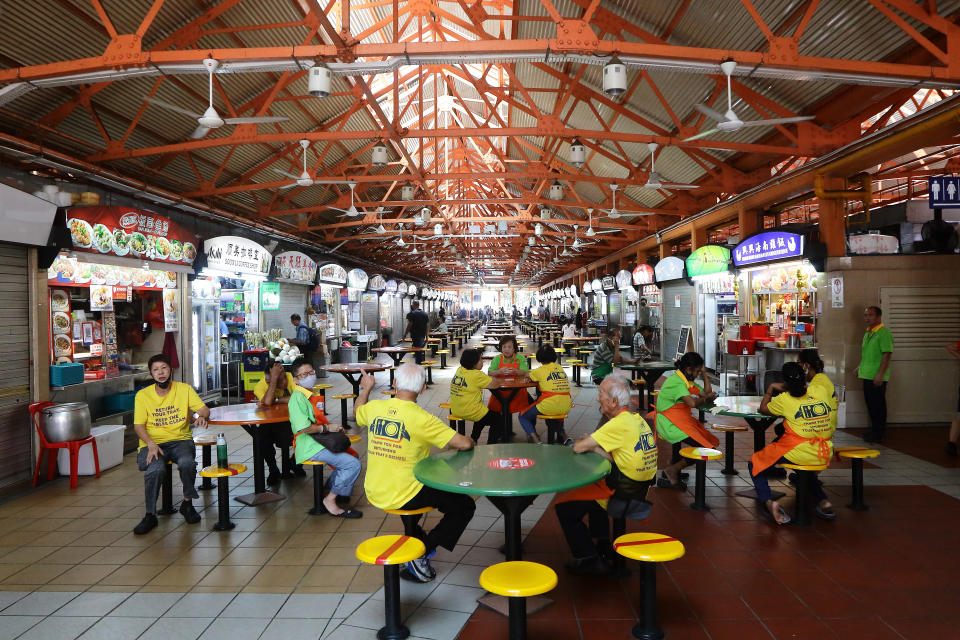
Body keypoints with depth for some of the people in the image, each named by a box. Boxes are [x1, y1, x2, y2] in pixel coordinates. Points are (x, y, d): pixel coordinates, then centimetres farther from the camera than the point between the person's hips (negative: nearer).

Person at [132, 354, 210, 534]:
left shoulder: (184, 389, 5)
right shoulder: (143, 395, 4)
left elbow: (204, 409, 3)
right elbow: (138, 425, 0)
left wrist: (201, 416, -23)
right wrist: (151, 444, -18)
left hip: (180, 440, 0)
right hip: (153, 443, 0)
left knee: (187, 463, -32)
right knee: (155, 469, -32)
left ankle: (187, 503, -5)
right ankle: (150, 515, -12)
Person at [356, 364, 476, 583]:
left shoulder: (374, 408, -4)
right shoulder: (421, 419, -21)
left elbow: (357, 413, 21)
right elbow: (464, 444, -20)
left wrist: (365, 389, 37)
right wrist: (470, 443, 3)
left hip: (373, 494, 7)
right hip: (403, 497, -6)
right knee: (465, 506, 5)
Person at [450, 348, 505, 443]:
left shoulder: (459, 369, 4)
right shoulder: (476, 375, -20)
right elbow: (495, 384, -15)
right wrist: (497, 380, 7)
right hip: (470, 412, -9)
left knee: (484, 414, 35)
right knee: (499, 419, 9)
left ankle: (473, 440, 39)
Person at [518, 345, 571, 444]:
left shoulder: (540, 370, -4)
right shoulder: (560, 368, 10)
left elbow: (528, 377, 14)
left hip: (549, 408, -5)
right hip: (565, 409, 6)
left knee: (523, 416, 15)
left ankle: (536, 440, -5)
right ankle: (562, 434, 19)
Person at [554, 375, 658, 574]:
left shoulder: (619, 424, -23)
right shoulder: (638, 419, 5)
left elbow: (578, 447, -20)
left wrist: (587, 443, 1)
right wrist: (599, 449, -7)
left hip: (623, 495, -9)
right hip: (640, 490, 9)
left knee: (564, 506, 0)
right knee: (593, 487, 35)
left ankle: (589, 560, 6)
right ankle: (602, 546, 38)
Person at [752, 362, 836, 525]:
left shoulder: (784, 399, -6)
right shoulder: (820, 390, 5)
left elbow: (763, 409, 13)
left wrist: (771, 388, 24)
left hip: (799, 453, -6)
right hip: (825, 455, 6)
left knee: (755, 464, 10)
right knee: (806, 465, 40)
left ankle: (769, 502, -10)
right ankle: (822, 501, 23)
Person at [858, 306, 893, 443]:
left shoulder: (884, 333, -15)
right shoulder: (868, 333, 13)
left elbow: (887, 354, -20)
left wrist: (880, 374, -24)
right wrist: (861, 367, 24)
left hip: (877, 377, -9)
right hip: (867, 375, 9)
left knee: (878, 404, -1)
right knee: (870, 403, 17)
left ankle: (878, 433, 7)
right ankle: (874, 428, 29)